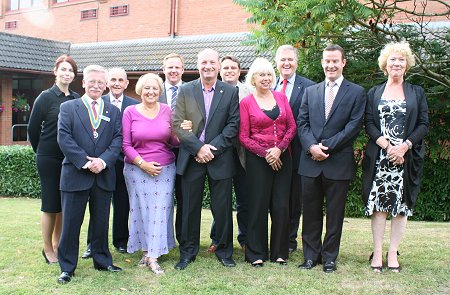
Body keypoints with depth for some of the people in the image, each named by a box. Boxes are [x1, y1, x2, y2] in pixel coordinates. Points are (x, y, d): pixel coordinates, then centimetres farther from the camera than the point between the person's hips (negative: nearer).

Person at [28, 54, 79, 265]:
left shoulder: (76, 99, 5)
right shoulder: (46, 97, -7)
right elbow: (33, 128, -2)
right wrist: (42, 152, 6)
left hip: (70, 159, 4)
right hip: (49, 159, -4)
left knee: (65, 204, 10)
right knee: (51, 204, 3)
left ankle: (58, 245, 24)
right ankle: (48, 249, 16)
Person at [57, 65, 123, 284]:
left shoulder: (114, 111, 11)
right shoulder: (68, 107, 4)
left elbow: (118, 140, 2)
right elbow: (64, 138, -7)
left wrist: (103, 160, -15)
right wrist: (85, 161, -16)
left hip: (104, 175, 3)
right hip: (75, 174, -2)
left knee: (101, 222, 12)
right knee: (71, 223, 4)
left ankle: (102, 261, 27)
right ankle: (67, 267, 16)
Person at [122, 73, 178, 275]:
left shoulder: (167, 110, 3)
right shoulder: (130, 112, -2)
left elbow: (173, 143, 6)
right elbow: (126, 145, -2)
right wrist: (143, 164, -12)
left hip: (165, 168, 1)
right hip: (137, 169, -1)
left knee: (160, 210, -1)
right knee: (142, 209, 5)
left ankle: (153, 256, 4)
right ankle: (146, 250, 21)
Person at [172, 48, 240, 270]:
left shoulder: (231, 92, 3)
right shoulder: (185, 91, 4)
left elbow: (234, 125, -2)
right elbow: (177, 124, -3)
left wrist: (213, 148, -12)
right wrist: (198, 148, -13)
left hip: (220, 158, 0)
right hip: (191, 158, 1)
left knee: (222, 207, 6)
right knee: (190, 207, 7)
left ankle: (224, 250, 22)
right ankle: (188, 251, 21)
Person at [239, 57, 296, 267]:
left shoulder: (281, 98, 9)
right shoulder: (246, 102, -1)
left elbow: (292, 127, 5)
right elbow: (243, 137, -4)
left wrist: (279, 149, -10)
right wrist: (265, 154, -12)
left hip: (282, 158, 3)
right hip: (258, 159, -3)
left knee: (281, 206, 4)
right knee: (258, 206, 1)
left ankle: (280, 252, 18)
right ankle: (256, 254, 14)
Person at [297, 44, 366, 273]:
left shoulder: (356, 92, 3)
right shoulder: (310, 91, 13)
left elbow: (354, 127, -7)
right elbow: (301, 123, 6)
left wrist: (327, 147, -13)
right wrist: (312, 146, -11)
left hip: (339, 162, -3)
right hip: (311, 162, 3)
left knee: (335, 213, 7)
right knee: (311, 212, 9)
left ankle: (329, 257, 19)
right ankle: (311, 255, 21)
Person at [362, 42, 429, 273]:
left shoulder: (417, 92, 10)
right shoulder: (374, 92, 10)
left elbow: (424, 124, 2)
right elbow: (369, 124, 1)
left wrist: (404, 146, -12)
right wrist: (386, 145, -14)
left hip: (407, 157, 0)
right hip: (378, 157, 0)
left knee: (401, 205, 2)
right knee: (378, 203, -1)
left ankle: (393, 253, 11)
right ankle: (377, 252, 6)